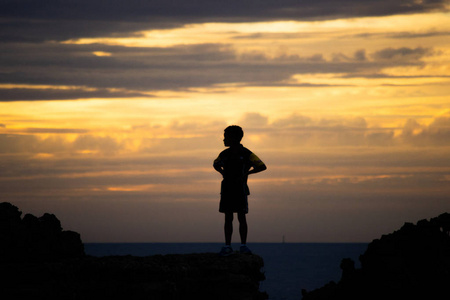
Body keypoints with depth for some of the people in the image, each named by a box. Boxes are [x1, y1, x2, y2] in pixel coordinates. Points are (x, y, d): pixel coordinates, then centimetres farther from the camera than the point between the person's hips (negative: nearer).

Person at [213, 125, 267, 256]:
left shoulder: (246, 154, -4)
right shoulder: (224, 154, 8)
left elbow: (262, 166, -1)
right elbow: (216, 164, 30)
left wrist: (246, 173, -7)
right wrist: (222, 172, 10)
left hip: (240, 190, -3)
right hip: (227, 190, 3)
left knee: (241, 217, -2)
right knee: (228, 218, 3)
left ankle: (243, 245, 5)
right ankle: (227, 246, 5)